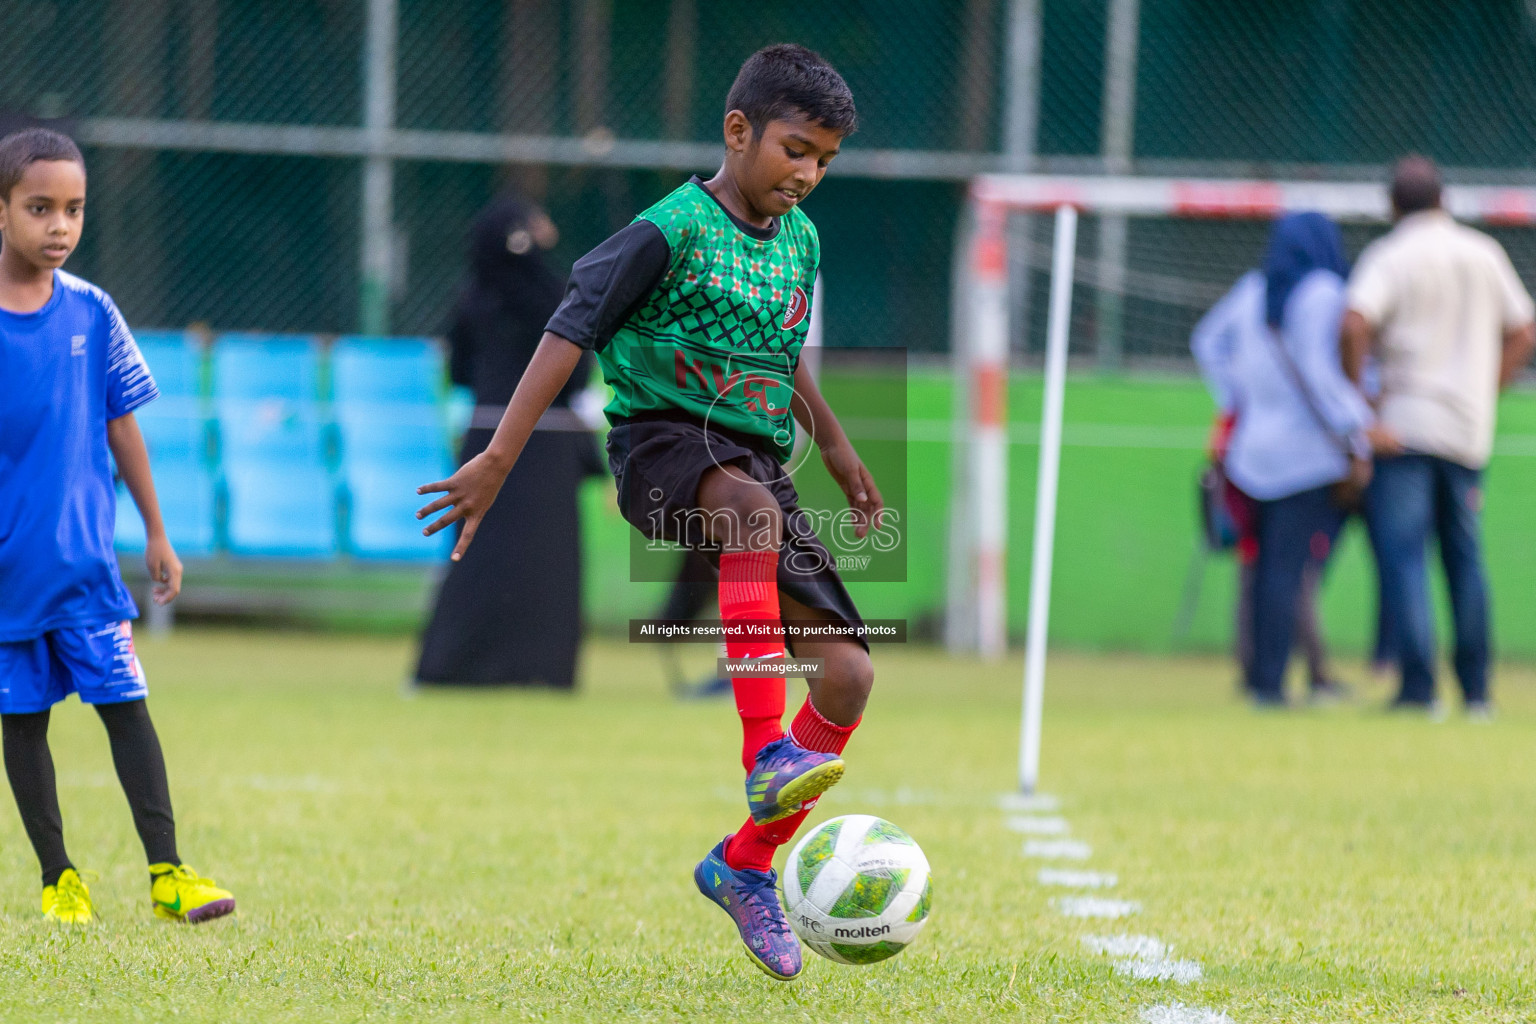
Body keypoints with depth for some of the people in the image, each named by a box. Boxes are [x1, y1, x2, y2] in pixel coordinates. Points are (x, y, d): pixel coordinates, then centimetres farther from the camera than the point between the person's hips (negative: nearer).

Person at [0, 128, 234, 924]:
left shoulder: (91, 314, 1)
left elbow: (121, 427, 9)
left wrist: (157, 533, 12)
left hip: (84, 554, 1)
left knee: (124, 702, -4)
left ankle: (167, 873, -2)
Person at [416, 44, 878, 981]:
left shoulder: (800, 240, 12)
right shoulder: (673, 230, -10)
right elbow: (570, 336, -12)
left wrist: (836, 448, 36)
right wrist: (497, 464, -17)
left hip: (757, 460, 7)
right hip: (663, 440, -7)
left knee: (847, 674, -7)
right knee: (750, 510, -43)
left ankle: (748, 865, 9)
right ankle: (767, 757, -47)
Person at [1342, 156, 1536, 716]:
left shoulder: (1389, 255, -5)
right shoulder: (1485, 255, 10)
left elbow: (1355, 324, -21)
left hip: (1403, 426, -5)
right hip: (1470, 430, 5)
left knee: (1403, 554, -6)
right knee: (1465, 558, 13)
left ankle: (1418, 686, -15)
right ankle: (1475, 689, 14)